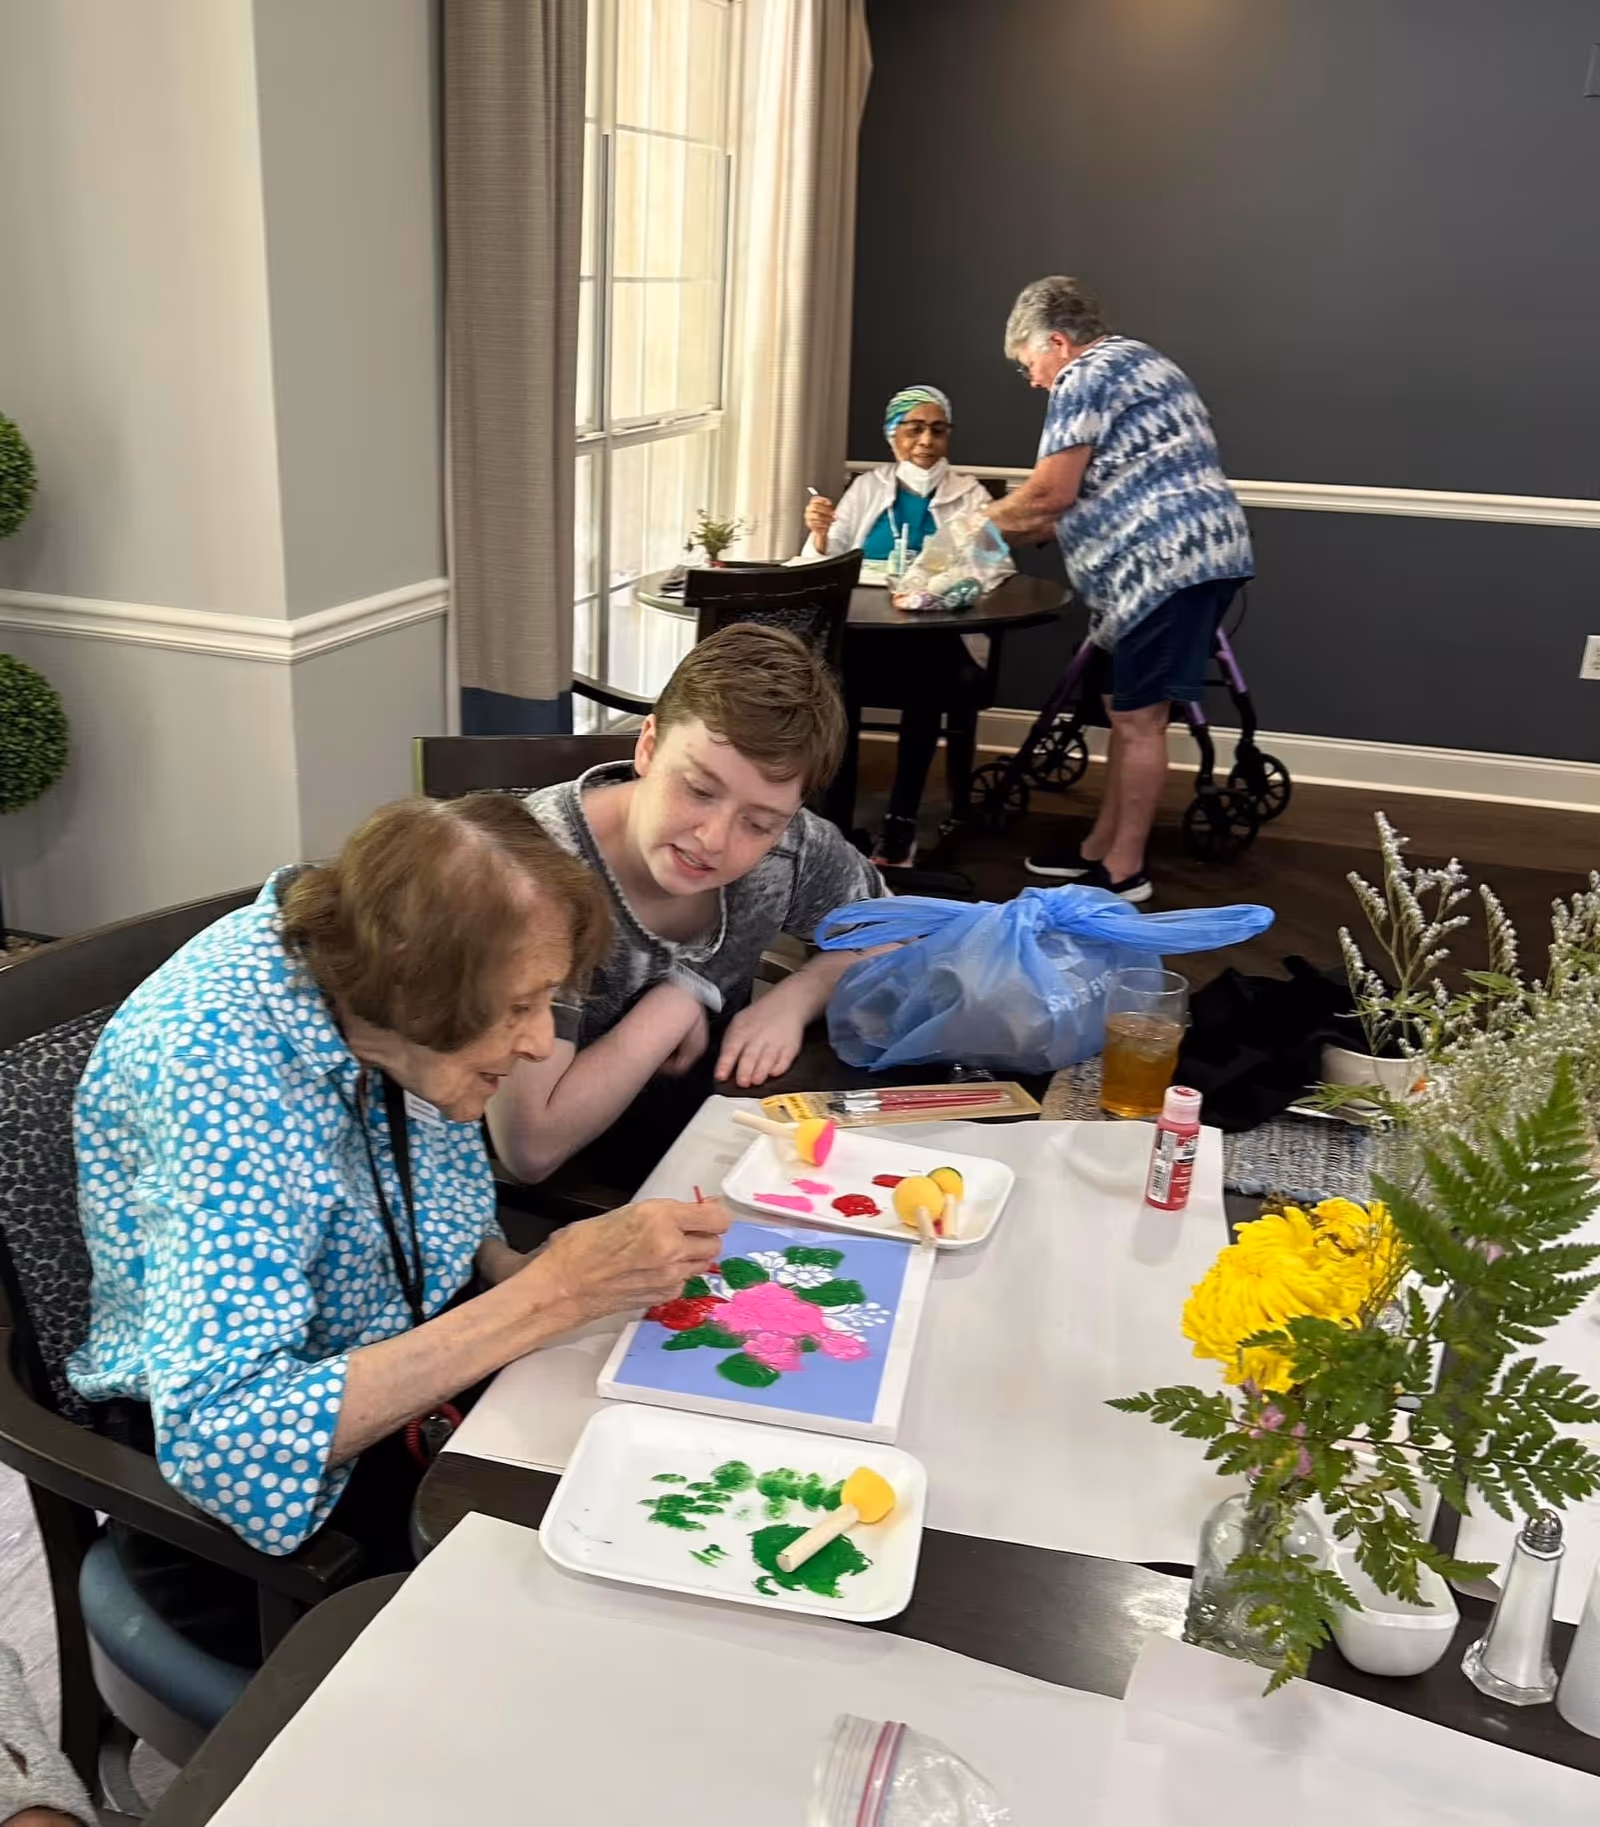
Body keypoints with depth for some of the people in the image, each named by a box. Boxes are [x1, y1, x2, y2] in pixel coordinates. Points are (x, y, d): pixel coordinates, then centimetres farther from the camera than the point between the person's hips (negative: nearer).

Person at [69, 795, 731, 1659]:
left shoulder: (373, 993, -10)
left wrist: (521, 1274, -13)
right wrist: (551, 1293, -37)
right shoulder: (218, 1058, -31)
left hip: (415, 1378, 6)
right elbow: (228, 1439, -37)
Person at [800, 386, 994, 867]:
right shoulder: (867, 487, 17)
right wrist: (820, 535, -12)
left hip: (941, 639, -1)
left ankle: (901, 820, -32)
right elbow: (823, 568, 10)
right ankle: (835, 814, -27)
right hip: (865, 634, 1)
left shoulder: (970, 494, 14)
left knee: (922, 666, -36)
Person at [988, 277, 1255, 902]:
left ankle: (1123, 871, 2)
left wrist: (982, 525, 3)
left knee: (1138, 717, -5)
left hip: (1169, 562, -11)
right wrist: (1017, 527, 24)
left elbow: (1052, 492, -14)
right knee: (1127, 709, 15)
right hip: (1192, 554, 11)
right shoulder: (1139, 362, 26)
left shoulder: (1084, 376, -6)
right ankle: (1101, 847, 23)